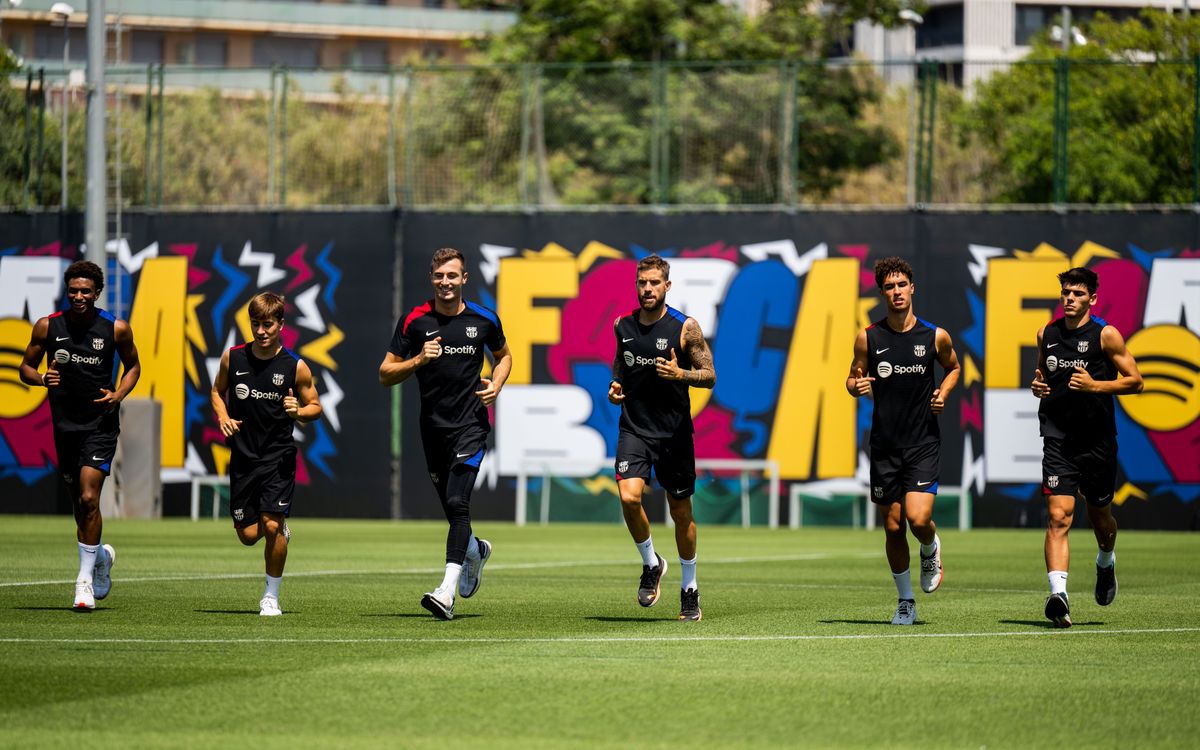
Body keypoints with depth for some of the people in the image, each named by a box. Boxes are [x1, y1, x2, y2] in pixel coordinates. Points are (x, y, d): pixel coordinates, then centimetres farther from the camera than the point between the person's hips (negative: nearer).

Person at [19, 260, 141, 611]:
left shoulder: (117, 329, -5)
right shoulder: (48, 326, -2)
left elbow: (132, 365, 11)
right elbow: (26, 368, 6)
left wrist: (119, 394, -7)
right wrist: (42, 378, -16)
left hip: (101, 423, -3)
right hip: (65, 424, 3)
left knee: (88, 498, -16)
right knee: (80, 503, 11)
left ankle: (85, 578, -8)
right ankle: (101, 554, 39)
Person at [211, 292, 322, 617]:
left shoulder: (295, 366, -7)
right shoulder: (233, 358, -1)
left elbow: (315, 406, 4)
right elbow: (217, 391, 15)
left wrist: (299, 411, -18)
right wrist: (223, 418, -5)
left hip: (279, 458, -3)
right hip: (243, 457, 3)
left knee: (272, 526, -14)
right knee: (248, 535, 3)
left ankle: (271, 596, 4)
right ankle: (280, 529, 39)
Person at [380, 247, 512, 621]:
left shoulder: (484, 320, 1)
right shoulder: (414, 321, -1)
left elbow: (503, 355, 21)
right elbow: (385, 375, 0)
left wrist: (495, 385, 1)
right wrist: (419, 359, -16)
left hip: (470, 424, -2)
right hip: (433, 428, 2)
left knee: (457, 503, -18)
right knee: (453, 509, 11)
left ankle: (448, 591, -25)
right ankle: (476, 551, 46)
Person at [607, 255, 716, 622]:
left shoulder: (685, 327, -6)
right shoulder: (623, 326, 5)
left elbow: (709, 375, -4)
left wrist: (679, 374, -22)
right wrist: (616, 385, 3)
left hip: (674, 432, -2)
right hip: (634, 429, 2)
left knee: (681, 511, 7)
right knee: (629, 497, -20)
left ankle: (689, 588, 25)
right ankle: (651, 564, 5)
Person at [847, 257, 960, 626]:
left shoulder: (935, 336, -1)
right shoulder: (868, 338, 0)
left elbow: (953, 367, 19)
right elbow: (854, 379, 11)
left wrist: (944, 392, -1)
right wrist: (856, 386, -13)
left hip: (923, 442, -1)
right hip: (884, 444, 1)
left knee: (918, 518, -17)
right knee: (893, 526, 4)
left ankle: (931, 550, 20)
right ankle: (905, 601, 19)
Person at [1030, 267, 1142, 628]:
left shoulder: (1106, 335, -5)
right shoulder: (1047, 334, 7)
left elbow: (1135, 381, -4)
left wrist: (1095, 386, -19)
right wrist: (1037, 384, 2)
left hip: (1097, 439, -1)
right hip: (1058, 439, 1)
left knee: (1099, 514, 16)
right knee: (1058, 516, -15)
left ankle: (1106, 561, 50)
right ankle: (1058, 593, -26)